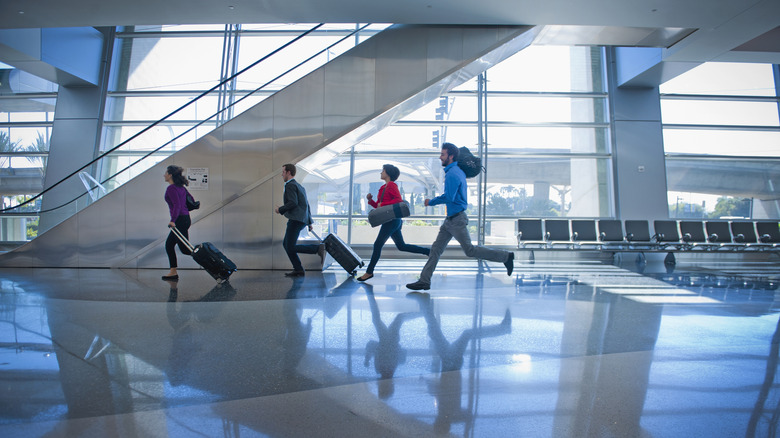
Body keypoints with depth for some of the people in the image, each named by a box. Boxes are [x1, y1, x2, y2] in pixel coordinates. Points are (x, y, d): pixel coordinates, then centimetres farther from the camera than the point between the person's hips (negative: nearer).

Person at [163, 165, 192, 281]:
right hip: (185, 218, 10)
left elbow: (177, 205, -24)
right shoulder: (181, 187, 13)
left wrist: (173, 220, -31)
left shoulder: (171, 188, -13)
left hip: (180, 220, -10)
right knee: (169, 244, 15)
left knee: (185, 249, -5)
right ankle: (173, 272, 17)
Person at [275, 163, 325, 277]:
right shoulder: (300, 186, 23)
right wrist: (310, 222, 24)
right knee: (286, 244, 13)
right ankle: (298, 269, 10)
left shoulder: (290, 185, -7)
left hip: (295, 220, -10)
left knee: (291, 248, -10)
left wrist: (280, 210, -7)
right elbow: (307, 205, 23)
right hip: (302, 219, 10)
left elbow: (293, 203, -20)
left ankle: (318, 248, -16)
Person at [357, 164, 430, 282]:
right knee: (401, 246, 12)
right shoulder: (383, 188, 18)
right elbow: (378, 206, 19)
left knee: (377, 245, -5)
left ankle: (369, 272, 4)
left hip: (392, 219, -10)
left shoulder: (392, 185, -8)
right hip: (388, 220, 10)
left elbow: (399, 200, -21)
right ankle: (429, 252, 16)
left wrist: (382, 204, -21)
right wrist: (370, 200, 3)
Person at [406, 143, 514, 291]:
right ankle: (424, 281, 11)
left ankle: (506, 256, 9)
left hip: (457, 219, -10)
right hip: (451, 218, 10)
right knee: (436, 248, 8)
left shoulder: (452, 174, -18)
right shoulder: (458, 170, 12)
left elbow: (449, 197, -26)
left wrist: (431, 202, -10)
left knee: (469, 250, -2)